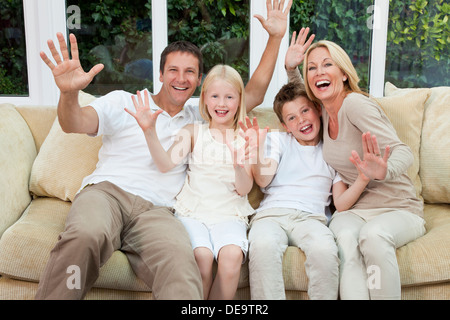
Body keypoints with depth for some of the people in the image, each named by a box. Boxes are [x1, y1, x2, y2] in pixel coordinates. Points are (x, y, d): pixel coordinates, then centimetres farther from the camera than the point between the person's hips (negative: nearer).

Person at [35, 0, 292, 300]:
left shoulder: (200, 118, 25)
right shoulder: (123, 101, 16)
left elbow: (254, 94, 24)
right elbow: (76, 125, 0)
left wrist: (275, 37, 18)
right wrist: (69, 93, -24)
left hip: (156, 210, 1)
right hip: (107, 191, -1)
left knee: (181, 260, -36)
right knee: (87, 234, -39)